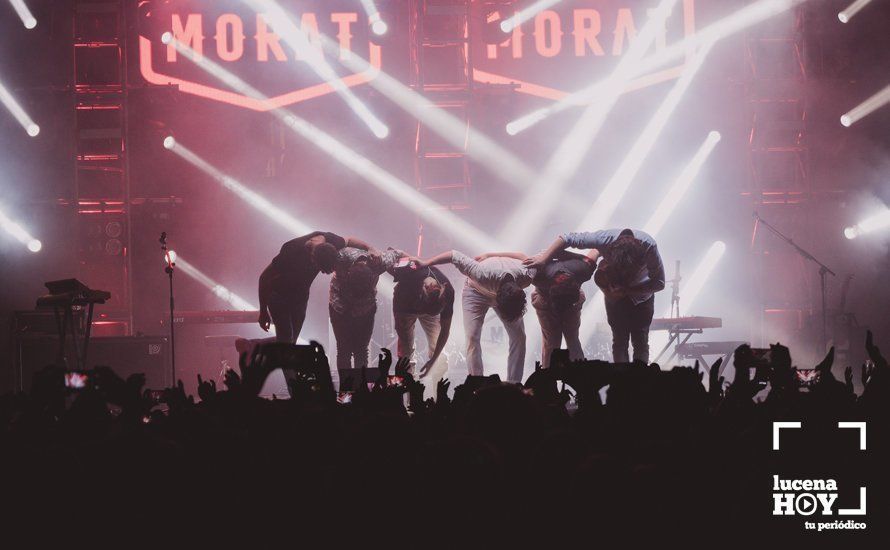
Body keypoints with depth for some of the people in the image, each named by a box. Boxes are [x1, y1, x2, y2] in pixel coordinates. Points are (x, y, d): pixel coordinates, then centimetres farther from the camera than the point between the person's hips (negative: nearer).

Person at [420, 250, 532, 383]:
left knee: (519, 337, -9)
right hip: (476, 291, -2)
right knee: (472, 337, -14)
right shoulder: (483, 275, -46)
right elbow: (454, 255, -36)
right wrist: (424, 264, -29)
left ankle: (514, 385, -3)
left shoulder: (527, 274, -39)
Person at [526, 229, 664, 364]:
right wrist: (543, 258, -30)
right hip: (615, 292, 1)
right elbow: (568, 239, -24)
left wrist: (626, 291, -29)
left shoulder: (649, 246, -37)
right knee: (619, 340, 0)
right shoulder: (605, 238, -36)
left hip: (641, 294, -1)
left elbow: (659, 283, -24)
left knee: (640, 341, -1)